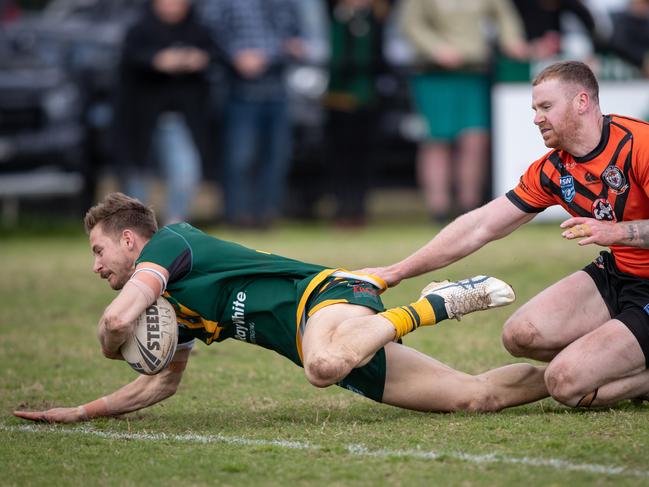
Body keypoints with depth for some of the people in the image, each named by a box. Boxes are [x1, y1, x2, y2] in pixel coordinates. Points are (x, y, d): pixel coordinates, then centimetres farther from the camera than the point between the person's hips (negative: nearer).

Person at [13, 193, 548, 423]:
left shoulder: (168, 243, -3)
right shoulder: (174, 306, 25)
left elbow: (118, 318, -19)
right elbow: (162, 381, 35)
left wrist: (113, 346, 5)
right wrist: (83, 412, 29)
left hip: (331, 293, -8)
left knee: (324, 364, -44)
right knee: (476, 395, -3)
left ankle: (426, 308, -23)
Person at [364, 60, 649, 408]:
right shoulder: (551, 170, 2)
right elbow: (479, 227, 6)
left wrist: (616, 231, -36)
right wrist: (397, 272, 5)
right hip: (613, 274, 8)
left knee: (566, 383, -20)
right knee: (520, 335, -7)